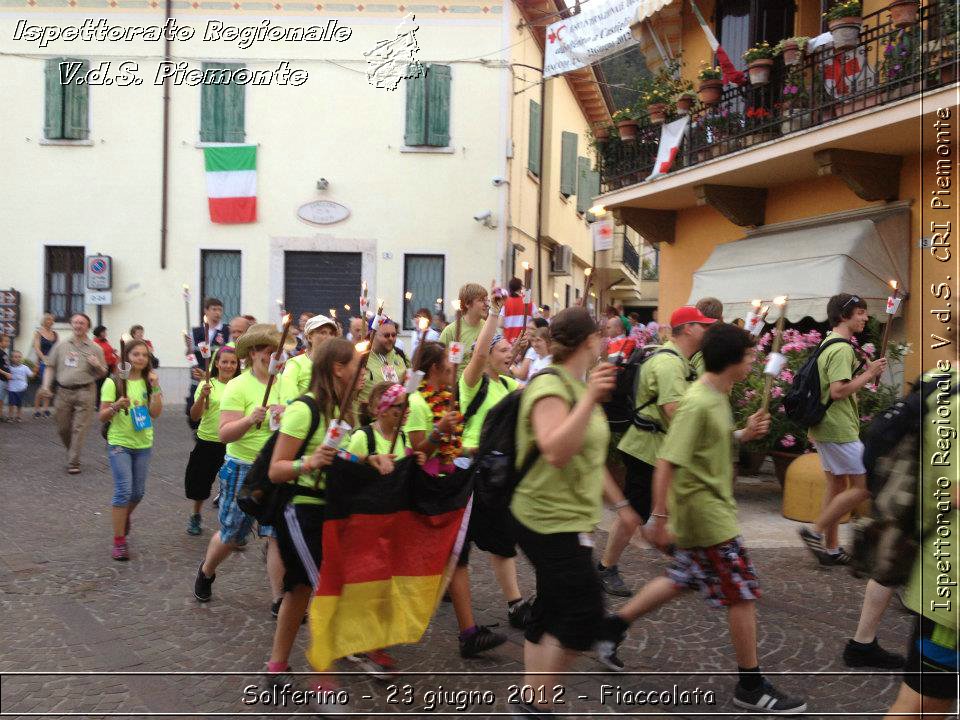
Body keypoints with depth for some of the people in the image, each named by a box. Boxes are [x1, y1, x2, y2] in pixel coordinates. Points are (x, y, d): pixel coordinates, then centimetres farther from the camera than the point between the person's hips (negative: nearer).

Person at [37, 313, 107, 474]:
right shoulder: (61, 346, 9)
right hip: (63, 391, 3)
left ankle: (73, 463, -1)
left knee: (79, 428, -7)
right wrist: (46, 386, 1)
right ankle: (72, 454, 34)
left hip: (85, 392, -3)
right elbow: (50, 367, 13)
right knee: (63, 428, 10)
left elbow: (103, 373, 8)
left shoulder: (95, 348, 4)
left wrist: (97, 366, -14)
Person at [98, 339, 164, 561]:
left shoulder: (149, 382, 3)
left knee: (138, 493, 12)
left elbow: (156, 413, -8)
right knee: (123, 490, -12)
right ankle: (119, 542, -3)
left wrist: (156, 388, -16)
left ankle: (124, 518, 44)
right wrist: (116, 406, -24)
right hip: (119, 443, -4)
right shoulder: (113, 383, -6)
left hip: (143, 445, 4)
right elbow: (102, 417, -6)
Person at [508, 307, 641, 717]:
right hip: (551, 520, -10)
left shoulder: (578, 386, 14)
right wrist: (590, 399, -34)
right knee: (584, 617, -7)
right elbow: (555, 452, -32)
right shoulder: (550, 385, -17)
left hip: (569, 519, 10)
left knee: (551, 613, 14)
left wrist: (619, 503, 20)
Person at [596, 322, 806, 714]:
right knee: (744, 593, 0)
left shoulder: (717, 396, 7)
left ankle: (611, 628, 30)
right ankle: (751, 687, 14)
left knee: (681, 580, 21)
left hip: (711, 505, 10)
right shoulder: (698, 403, -23)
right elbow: (666, 462, -25)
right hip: (704, 511, -10)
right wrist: (659, 519, -24)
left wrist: (743, 434, 5)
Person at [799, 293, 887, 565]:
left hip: (826, 428, 11)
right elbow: (838, 391, -25)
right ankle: (816, 532, -1)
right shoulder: (842, 349, -17)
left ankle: (831, 548, 20)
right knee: (864, 485, -4)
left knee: (837, 485, 15)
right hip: (839, 430, -11)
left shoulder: (829, 343, 15)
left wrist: (866, 372, 12)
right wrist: (869, 374, -15)